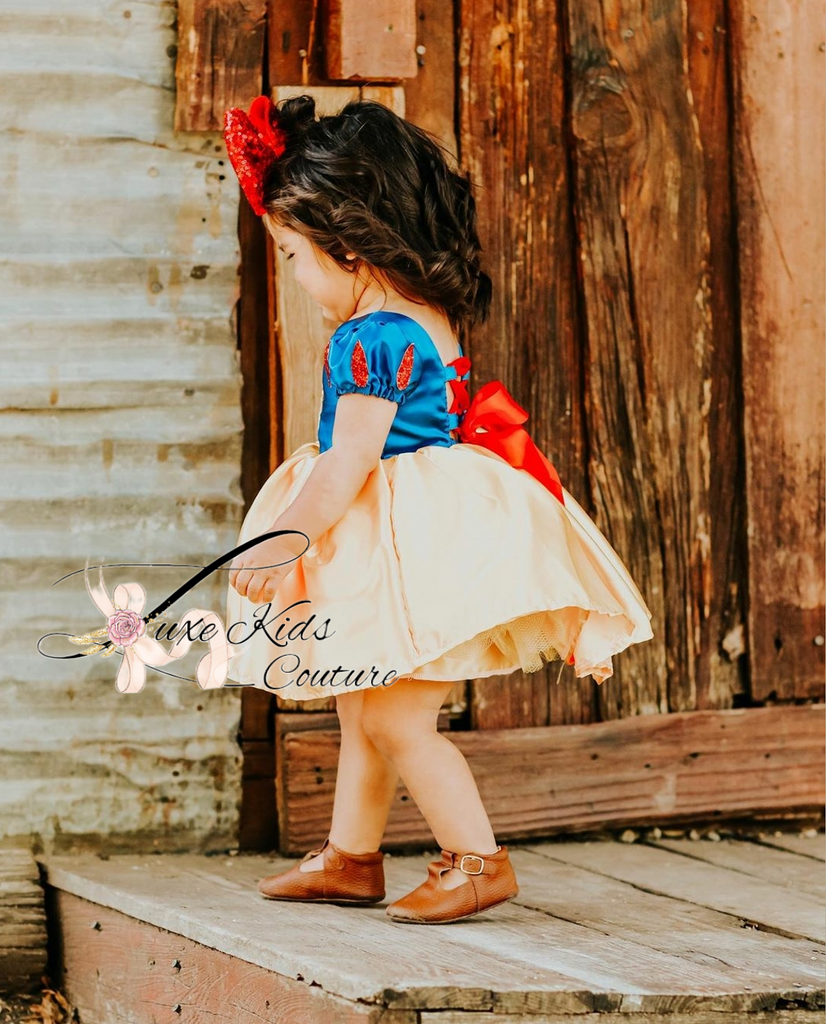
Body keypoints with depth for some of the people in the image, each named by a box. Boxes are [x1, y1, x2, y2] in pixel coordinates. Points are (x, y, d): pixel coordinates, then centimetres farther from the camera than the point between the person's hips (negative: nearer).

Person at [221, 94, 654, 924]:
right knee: (361, 709, 18)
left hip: (415, 549, -11)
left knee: (396, 719, -6)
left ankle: (477, 859, 1)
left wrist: (283, 542, -24)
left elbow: (351, 460, -25)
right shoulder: (429, 320, 9)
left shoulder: (372, 341, -21)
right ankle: (350, 857, 28)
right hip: (396, 550, 11)